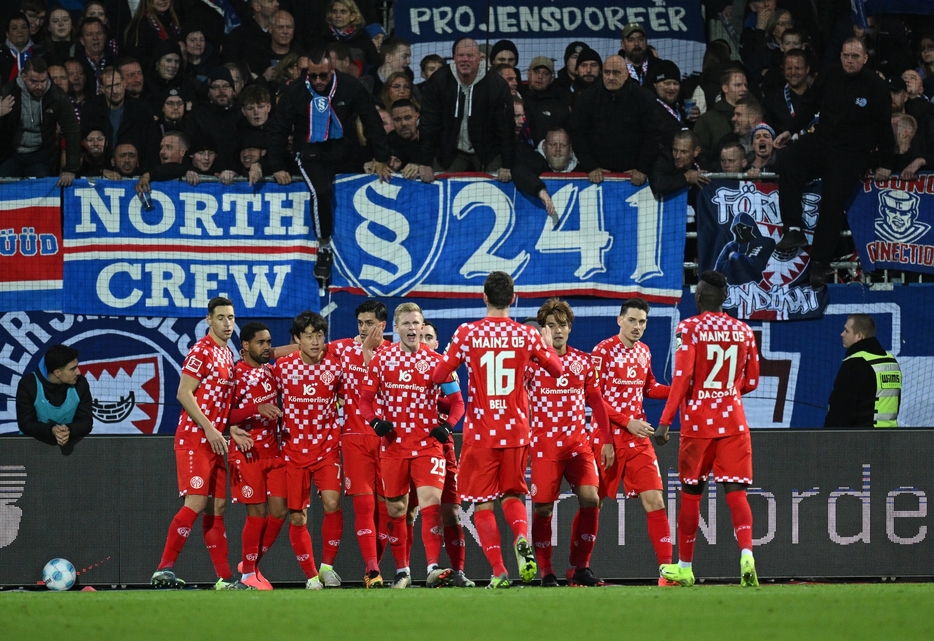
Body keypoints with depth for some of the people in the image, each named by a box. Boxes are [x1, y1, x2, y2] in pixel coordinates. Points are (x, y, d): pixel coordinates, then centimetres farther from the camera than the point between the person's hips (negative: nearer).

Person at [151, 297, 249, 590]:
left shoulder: (228, 354, 17)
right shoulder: (201, 351, -10)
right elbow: (184, 394, -16)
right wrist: (210, 429, -20)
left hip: (214, 440, 9)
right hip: (194, 437, -9)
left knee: (217, 506, 8)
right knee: (196, 502, -16)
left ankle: (225, 578, 8)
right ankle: (164, 569, -15)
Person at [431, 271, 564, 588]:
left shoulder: (467, 333, -6)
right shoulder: (527, 335, 0)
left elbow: (439, 376, -2)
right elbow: (557, 369, 14)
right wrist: (548, 343, 33)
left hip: (480, 432, -2)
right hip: (516, 431, 2)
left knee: (483, 504, 4)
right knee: (511, 495, 17)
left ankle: (499, 571, -6)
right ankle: (522, 538, -15)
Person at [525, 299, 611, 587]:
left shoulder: (583, 361, 10)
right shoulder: (531, 361, 0)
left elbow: (596, 402, 16)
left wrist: (607, 440, 11)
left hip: (578, 442, 3)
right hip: (543, 444, -3)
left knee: (590, 499, -11)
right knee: (543, 508, -3)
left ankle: (580, 568, -1)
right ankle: (545, 572, 7)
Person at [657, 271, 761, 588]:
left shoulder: (689, 329, -6)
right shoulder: (743, 331, 7)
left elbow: (682, 379, -14)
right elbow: (750, 382, 13)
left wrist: (665, 422, -12)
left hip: (698, 424, -2)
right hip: (733, 423, 2)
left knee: (691, 494, 9)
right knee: (736, 492, -3)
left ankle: (684, 567, 19)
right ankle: (746, 553, -26)